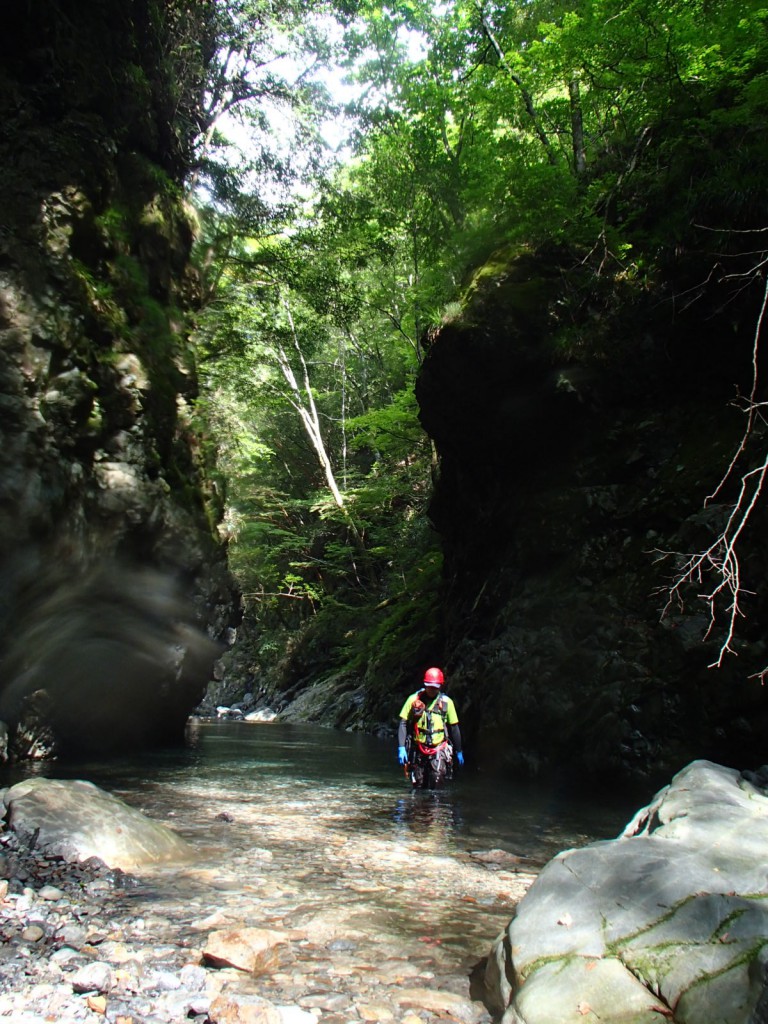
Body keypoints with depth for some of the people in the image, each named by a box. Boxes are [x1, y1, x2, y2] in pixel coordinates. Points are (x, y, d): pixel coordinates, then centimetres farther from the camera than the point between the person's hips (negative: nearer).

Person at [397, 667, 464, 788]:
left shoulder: (446, 702, 0)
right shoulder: (414, 699, -3)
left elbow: (454, 728, 8)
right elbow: (403, 724, -2)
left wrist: (459, 751, 13)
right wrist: (401, 748, -10)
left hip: (439, 748, 0)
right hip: (418, 749, 1)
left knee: (436, 778, -21)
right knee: (418, 786, 4)